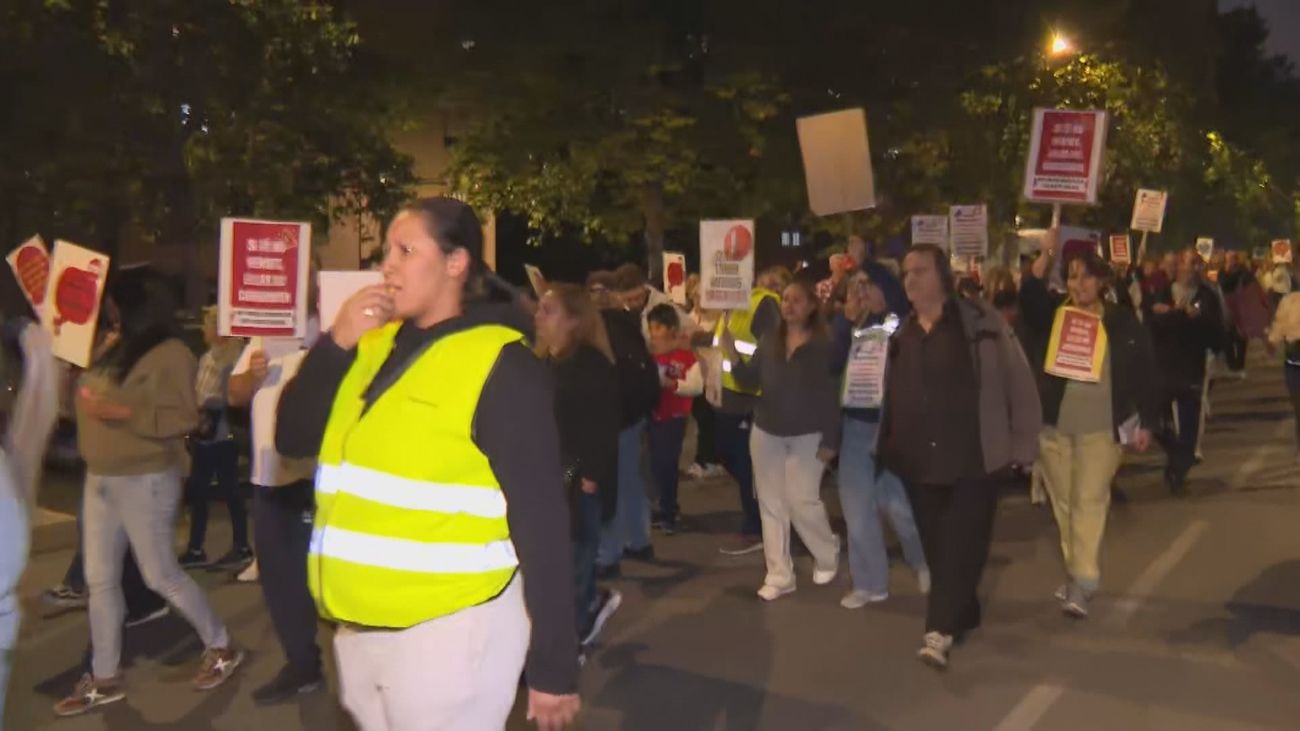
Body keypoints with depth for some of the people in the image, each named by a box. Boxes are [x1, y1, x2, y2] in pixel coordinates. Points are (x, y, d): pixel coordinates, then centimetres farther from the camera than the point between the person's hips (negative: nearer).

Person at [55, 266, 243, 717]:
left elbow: (184, 419, -20)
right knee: (100, 579, 9)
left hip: (145, 481, -8)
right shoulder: (117, 350, 11)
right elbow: (91, 397, 19)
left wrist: (122, 413, -25)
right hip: (100, 479, 8)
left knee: (160, 575, 1)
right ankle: (104, 679, 19)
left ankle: (222, 648, 18)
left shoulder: (171, 354, -13)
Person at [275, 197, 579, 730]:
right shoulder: (375, 345, 8)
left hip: (449, 628, -7)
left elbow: (540, 521, -14)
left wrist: (553, 664, -15)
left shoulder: (500, 365, -12)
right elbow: (292, 440, 7)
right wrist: (335, 345, -8)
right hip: (359, 627, 7)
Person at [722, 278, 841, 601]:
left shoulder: (823, 345, -9)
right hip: (766, 432, 5)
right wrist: (733, 357, -16)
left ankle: (828, 555, 25)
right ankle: (779, 576, 15)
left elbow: (832, 394, -9)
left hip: (807, 435, -5)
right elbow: (751, 382, 2)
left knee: (802, 502, -4)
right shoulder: (769, 340, 4)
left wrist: (831, 440, -13)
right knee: (771, 504, 7)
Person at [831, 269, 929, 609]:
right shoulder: (849, 326, 8)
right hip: (855, 423, 5)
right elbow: (831, 365, -5)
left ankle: (924, 562, 29)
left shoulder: (903, 324, -5)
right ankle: (869, 583, 18)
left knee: (899, 503, -1)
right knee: (856, 505, 7)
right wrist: (846, 319, -8)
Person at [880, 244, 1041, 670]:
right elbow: (890, 396, 15)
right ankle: (962, 614, 28)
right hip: (919, 462, 5)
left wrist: (1021, 446, -5)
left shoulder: (981, 322, -6)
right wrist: (888, 447, 9)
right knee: (936, 547, 12)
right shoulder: (901, 334, 9)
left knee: (962, 545, -5)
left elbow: (1018, 382, -5)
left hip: (975, 459, -5)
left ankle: (941, 631, -4)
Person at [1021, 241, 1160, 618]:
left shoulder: (1123, 321, 1)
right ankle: (1073, 571, 23)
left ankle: (1083, 583, -7)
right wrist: (1046, 255, -27)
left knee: (1090, 501, -6)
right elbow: (1029, 296, -18)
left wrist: (1146, 423, 0)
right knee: (1064, 502, 10)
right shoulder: (1052, 313, 4)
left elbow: (1145, 372, 2)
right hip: (1054, 425, 3)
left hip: (1102, 427, -3)